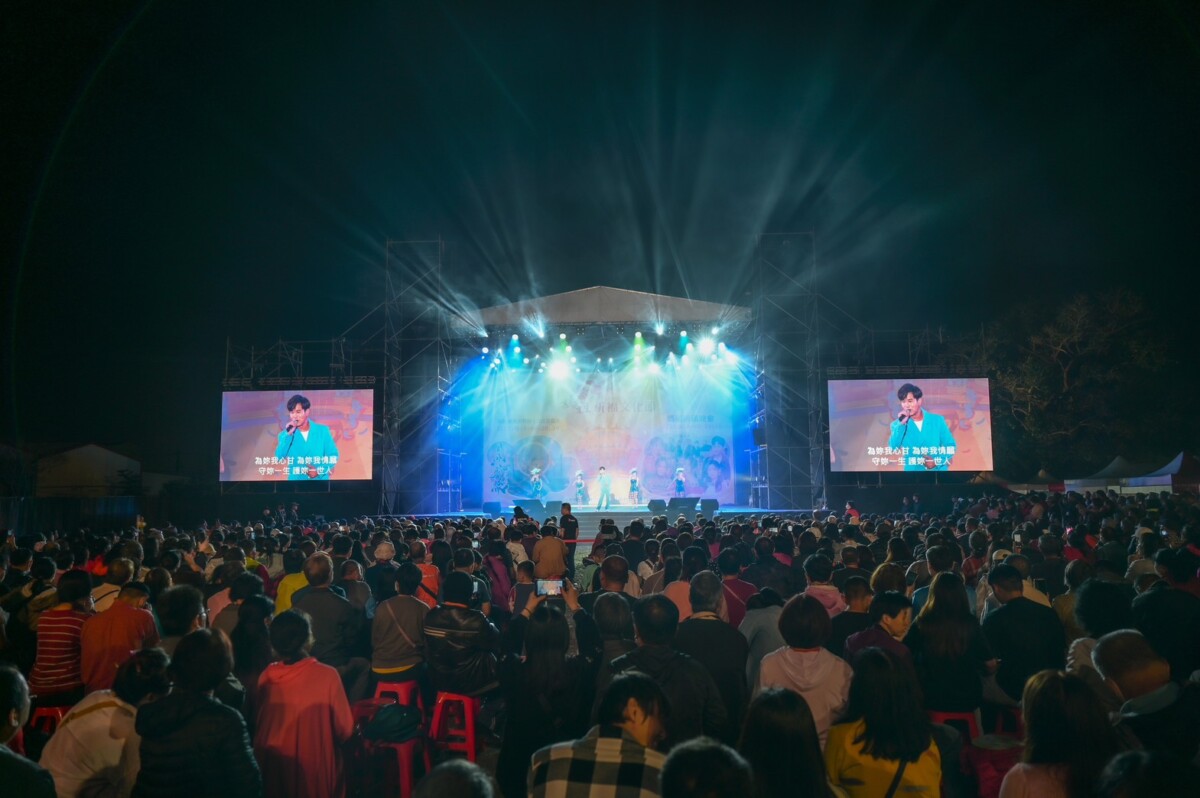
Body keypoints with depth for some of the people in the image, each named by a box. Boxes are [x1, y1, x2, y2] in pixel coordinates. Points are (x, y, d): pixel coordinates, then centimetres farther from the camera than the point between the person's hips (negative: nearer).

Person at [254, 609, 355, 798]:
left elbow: (256, 726, 5)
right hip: (315, 769, -4)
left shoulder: (266, 677, -11)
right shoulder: (327, 676, -22)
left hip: (273, 770, 4)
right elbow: (344, 730, -13)